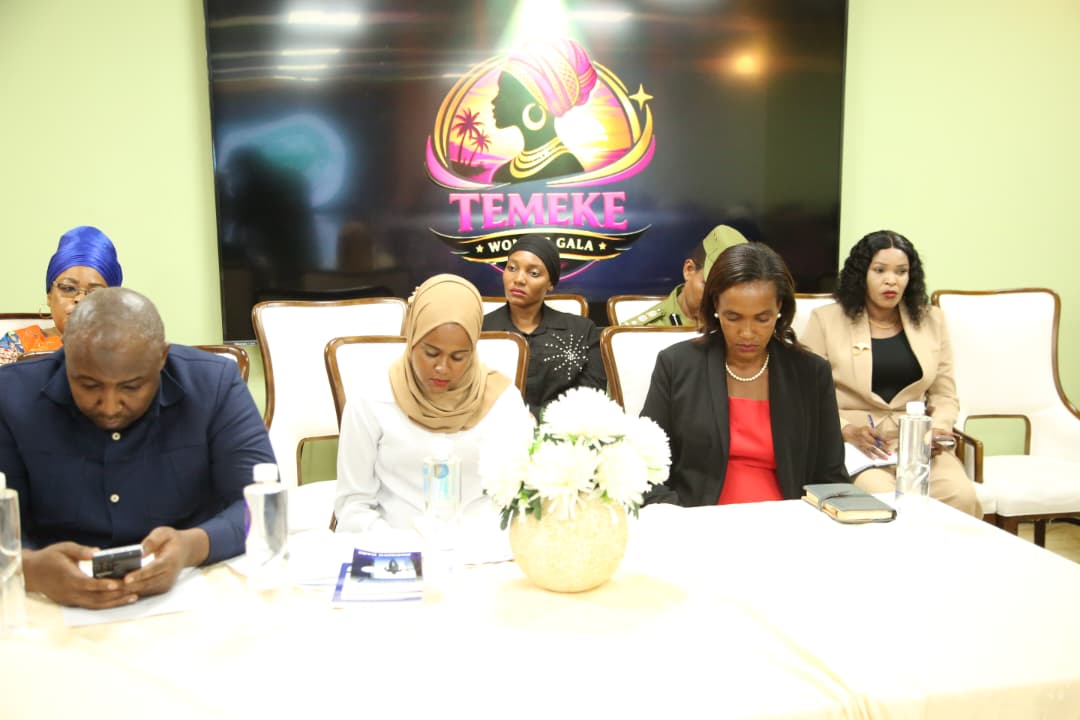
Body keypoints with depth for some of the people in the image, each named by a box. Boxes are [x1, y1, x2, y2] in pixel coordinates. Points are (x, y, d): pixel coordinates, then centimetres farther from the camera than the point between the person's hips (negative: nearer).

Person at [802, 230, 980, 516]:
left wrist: (938, 428, -6)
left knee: (962, 498, -24)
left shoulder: (931, 320, 13)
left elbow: (944, 395, 16)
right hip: (849, 443, -3)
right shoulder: (826, 320, 2)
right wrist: (846, 430, -15)